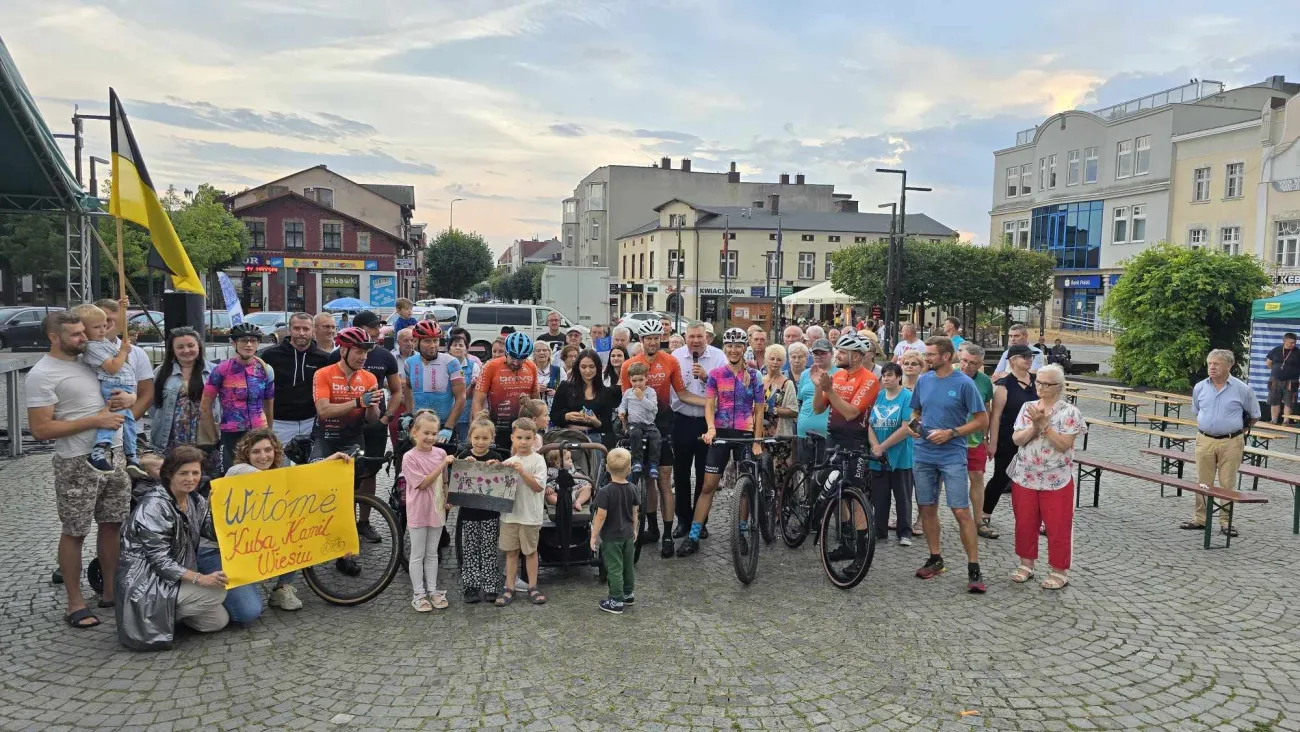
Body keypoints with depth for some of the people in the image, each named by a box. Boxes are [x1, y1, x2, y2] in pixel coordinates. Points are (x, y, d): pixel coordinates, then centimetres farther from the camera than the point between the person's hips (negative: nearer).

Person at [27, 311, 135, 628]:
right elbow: (40, 429, -17)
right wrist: (95, 420, -20)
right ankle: (75, 603, 14)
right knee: (74, 532, 4)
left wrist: (129, 398, -4)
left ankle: (110, 590, 25)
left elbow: (133, 392, 21)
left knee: (112, 524, 13)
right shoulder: (41, 375, -12)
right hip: (78, 464, -7)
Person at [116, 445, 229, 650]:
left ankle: (169, 611, 13)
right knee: (218, 592, -21)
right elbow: (159, 560, -23)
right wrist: (200, 579, -33)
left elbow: (216, 534, -2)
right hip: (145, 585, -8)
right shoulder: (154, 506, -20)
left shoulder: (196, 501, 5)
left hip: (175, 579, 8)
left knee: (219, 621, 1)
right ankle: (152, 613, -5)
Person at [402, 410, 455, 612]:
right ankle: (418, 594, 15)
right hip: (418, 512, -4)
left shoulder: (441, 453, 1)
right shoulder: (409, 457, -14)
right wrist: (443, 465, -23)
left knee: (432, 554, 14)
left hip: (437, 510, 5)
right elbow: (423, 484, -20)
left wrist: (447, 500, 3)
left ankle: (432, 591, 23)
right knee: (418, 555, 6)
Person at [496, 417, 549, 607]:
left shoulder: (538, 460, -6)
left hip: (530, 515, -4)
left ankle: (532, 587, 20)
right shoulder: (508, 462, 7)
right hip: (509, 513, 4)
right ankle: (509, 589, 16)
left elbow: (538, 486, -14)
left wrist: (522, 471, -22)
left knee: (530, 551, 9)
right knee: (511, 551, 9)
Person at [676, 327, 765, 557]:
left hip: (745, 434, 0)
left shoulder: (754, 376, 2)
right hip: (721, 432, 0)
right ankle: (693, 537, 1)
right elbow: (709, 405, -2)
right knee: (708, 485, -1)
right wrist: (711, 429, -20)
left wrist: (757, 441, -4)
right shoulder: (716, 374, 2)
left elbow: (759, 411, 3)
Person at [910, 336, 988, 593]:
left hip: (952, 455, -5)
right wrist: (913, 425, -2)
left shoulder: (964, 383, -8)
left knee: (961, 512, -8)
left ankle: (974, 569, -2)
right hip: (923, 454, 5)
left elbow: (982, 420, -6)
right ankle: (935, 560, 26)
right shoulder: (923, 380, 7)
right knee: (927, 509, 11)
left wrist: (951, 433, -15)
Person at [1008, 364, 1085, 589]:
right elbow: (1017, 439, -3)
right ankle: (1026, 564, 26)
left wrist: (1044, 424, -21)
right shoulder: (1027, 407, 4)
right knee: (1025, 523, 12)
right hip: (1024, 477, 4)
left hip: (1056, 480, -4)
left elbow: (1064, 445, -16)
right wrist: (1034, 426, -18)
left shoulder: (1070, 412, -8)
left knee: (1057, 526, 4)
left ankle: (1059, 570, 17)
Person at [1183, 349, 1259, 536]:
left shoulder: (1241, 389, -5)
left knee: (1228, 485, 2)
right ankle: (1200, 519, 17)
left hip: (1231, 443, -3)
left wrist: (1240, 429, 10)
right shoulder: (1200, 387, 3)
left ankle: (1226, 522, 10)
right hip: (1205, 441, 3)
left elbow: (1254, 415, 9)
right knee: (1202, 483, 8)